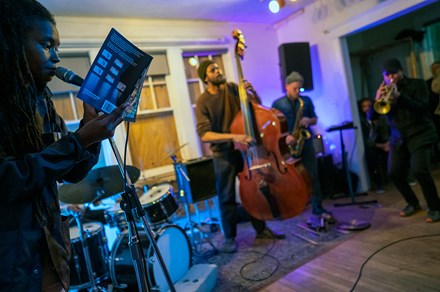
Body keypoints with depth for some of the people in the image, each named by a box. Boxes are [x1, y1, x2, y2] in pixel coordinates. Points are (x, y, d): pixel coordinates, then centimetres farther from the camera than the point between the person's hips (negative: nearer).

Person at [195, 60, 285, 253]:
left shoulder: (232, 88, 0)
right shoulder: (203, 102, -12)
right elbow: (204, 134, -22)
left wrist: (250, 92, -13)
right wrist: (232, 136, -33)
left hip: (243, 148, 4)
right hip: (223, 154, -4)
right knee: (227, 197, 3)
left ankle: (261, 229, 31)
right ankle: (229, 238, 20)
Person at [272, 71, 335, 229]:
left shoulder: (307, 101, 9)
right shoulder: (277, 104, 1)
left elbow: (315, 119, 14)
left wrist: (308, 120, -9)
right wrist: (284, 136, -18)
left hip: (306, 144, 2)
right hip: (288, 146, -2)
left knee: (313, 177, 4)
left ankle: (318, 210, 14)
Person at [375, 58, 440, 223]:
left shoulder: (417, 84, -2)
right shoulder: (384, 91, 8)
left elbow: (421, 108, -17)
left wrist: (399, 97, -30)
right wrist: (377, 99, -20)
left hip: (420, 135, -4)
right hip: (398, 138, 4)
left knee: (419, 171, -21)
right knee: (395, 173, -3)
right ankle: (413, 203, 21)